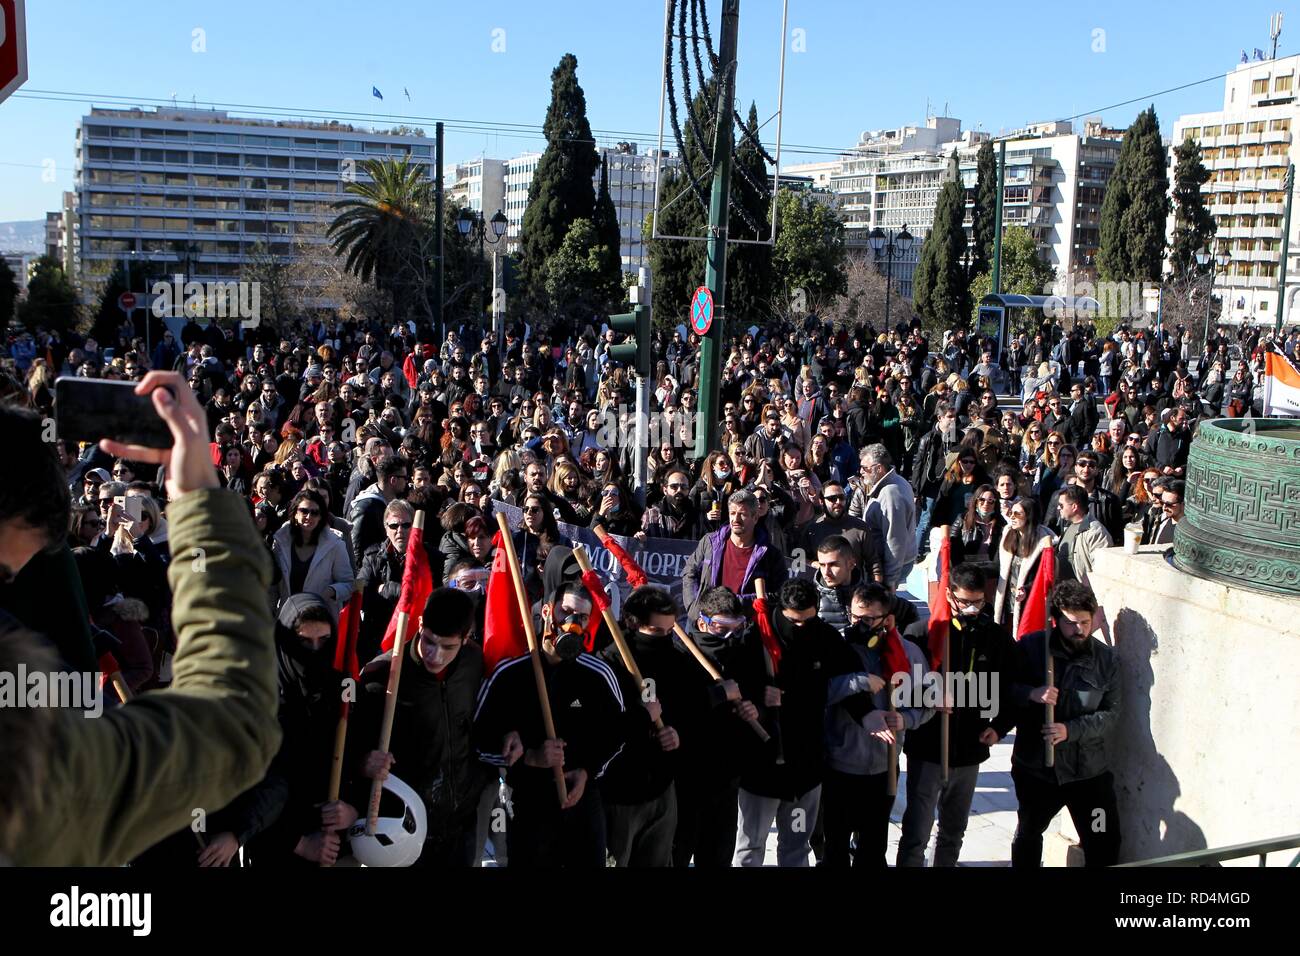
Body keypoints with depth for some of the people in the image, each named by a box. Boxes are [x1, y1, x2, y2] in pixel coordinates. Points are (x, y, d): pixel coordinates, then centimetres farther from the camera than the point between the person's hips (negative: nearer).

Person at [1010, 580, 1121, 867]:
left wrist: (1070, 730, -22)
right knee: (1028, 832, 21)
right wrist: (1032, 693, -25)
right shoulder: (1030, 647, -6)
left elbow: (1111, 713, -8)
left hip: (1089, 770, -1)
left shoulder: (1107, 659, -4)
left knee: (1104, 844, 0)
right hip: (1035, 765, 1)